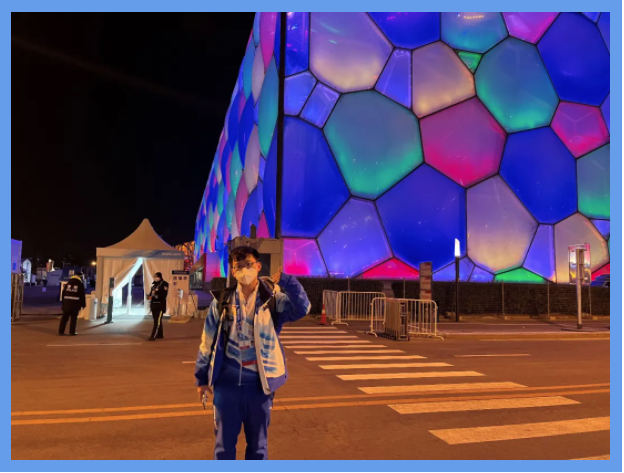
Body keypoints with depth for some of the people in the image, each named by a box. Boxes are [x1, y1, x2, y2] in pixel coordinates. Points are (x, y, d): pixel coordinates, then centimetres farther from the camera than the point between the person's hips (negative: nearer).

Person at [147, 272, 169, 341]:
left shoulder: (164, 284, -9)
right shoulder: (154, 285, 15)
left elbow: (163, 295, -18)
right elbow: (151, 293, 19)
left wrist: (154, 296, -25)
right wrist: (149, 296, -3)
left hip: (160, 305, -8)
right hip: (154, 305, 8)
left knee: (157, 321, -10)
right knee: (157, 320, 15)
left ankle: (153, 336, -14)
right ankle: (160, 335, 26)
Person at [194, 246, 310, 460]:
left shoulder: (273, 299, -6)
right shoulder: (222, 301, 0)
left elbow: (302, 308, -24)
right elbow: (208, 342, 7)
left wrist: (286, 281, -36)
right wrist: (202, 378, 10)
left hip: (259, 384, -1)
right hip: (227, 383, 1)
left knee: (258, 444, 16)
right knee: (224, 443, 15)